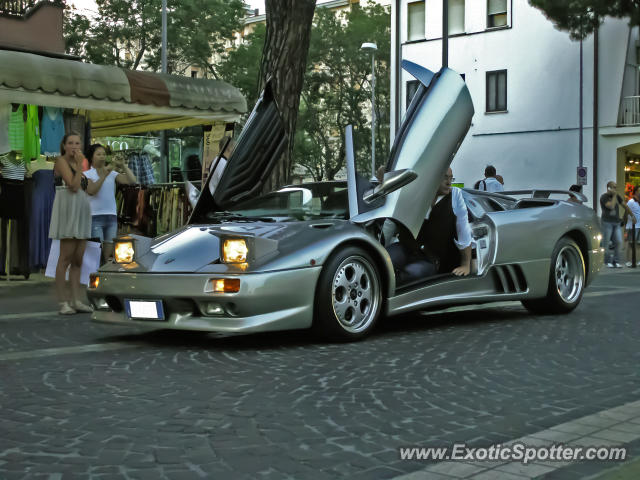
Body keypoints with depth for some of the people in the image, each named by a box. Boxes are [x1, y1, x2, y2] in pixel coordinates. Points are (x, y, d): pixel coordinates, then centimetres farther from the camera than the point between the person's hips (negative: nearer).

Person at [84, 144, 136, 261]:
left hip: (111, 216, 4)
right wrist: (104, 175, -20)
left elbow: (132, 180, -1)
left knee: (108, 254, 6)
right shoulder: (87, 174, 2)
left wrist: (123, 165, -11)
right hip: (95, 216, -4)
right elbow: (91, 191, -16)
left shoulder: (113, 173, 10)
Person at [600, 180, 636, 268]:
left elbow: (625, 205, 21)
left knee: (619, 242, -4)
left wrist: (632, 215, 24)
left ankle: (616, 261, 0)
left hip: (616, 223, 6)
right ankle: (608, 262, 2)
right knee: (606, 243, -4)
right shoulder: (604, 197, -6)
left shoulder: (617, 196, 14)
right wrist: (614, 196, -11)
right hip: (607, 222, -6)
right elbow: (611, 206, -20)